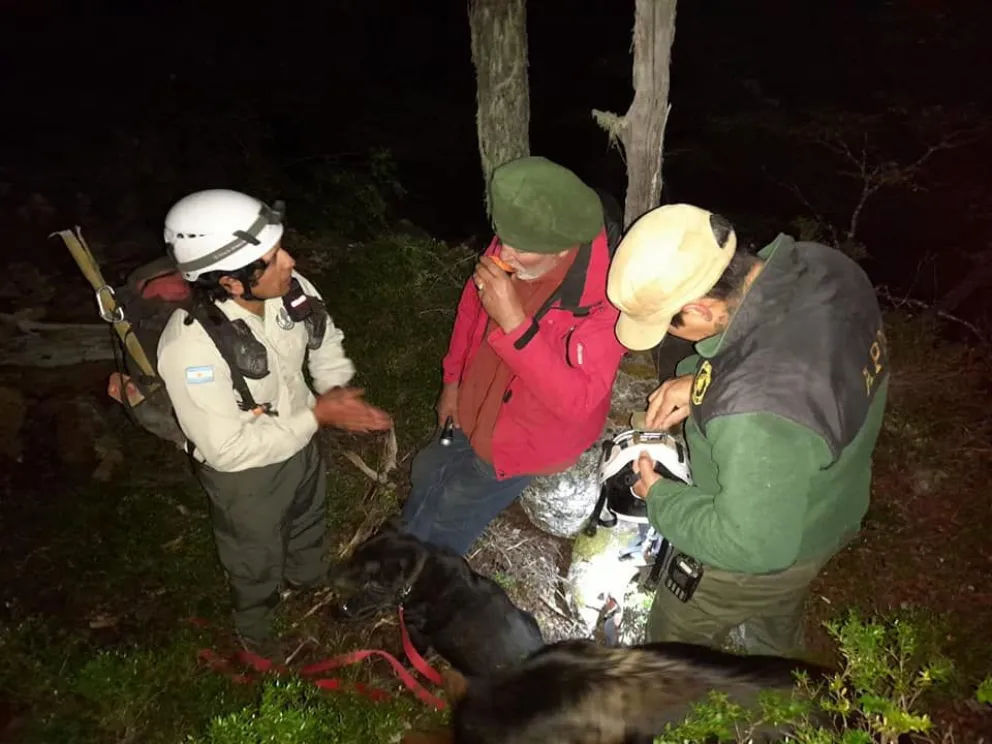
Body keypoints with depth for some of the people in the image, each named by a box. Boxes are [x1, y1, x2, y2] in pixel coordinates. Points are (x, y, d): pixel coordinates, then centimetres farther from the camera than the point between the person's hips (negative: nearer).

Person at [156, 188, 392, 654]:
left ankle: (310, 582, 69)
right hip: (244, 473, -5)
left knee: (307, 524, 34)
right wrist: (318, 415, -31)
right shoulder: (189, 347, -39)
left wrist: (340, 393, -17)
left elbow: (325, 340, -1)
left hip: (300, 442, 5)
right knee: (257, 559, 25)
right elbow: (228, 449, -33)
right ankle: (254, 627, 59)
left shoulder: (291, 291, -23)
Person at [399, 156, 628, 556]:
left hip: (529, 439, -6)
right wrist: (454, 379, 10)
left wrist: (515, 323, -48)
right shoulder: (512, 248, -19)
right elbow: (472, 302, 1)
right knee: (425, 477, 27)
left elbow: (577, 401, -39)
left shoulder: (605, 297, -37)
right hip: (478, 410, 6)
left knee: (443, 522, 10)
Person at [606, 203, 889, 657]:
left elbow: (752, 544, -32)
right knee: (777, 622, 39)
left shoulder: (757, 411, -47)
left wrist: (659, 496, -18)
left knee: (674, 637, 24)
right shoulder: (821, 263, -22)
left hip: (761, 550, -8)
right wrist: (701, 381, -11)